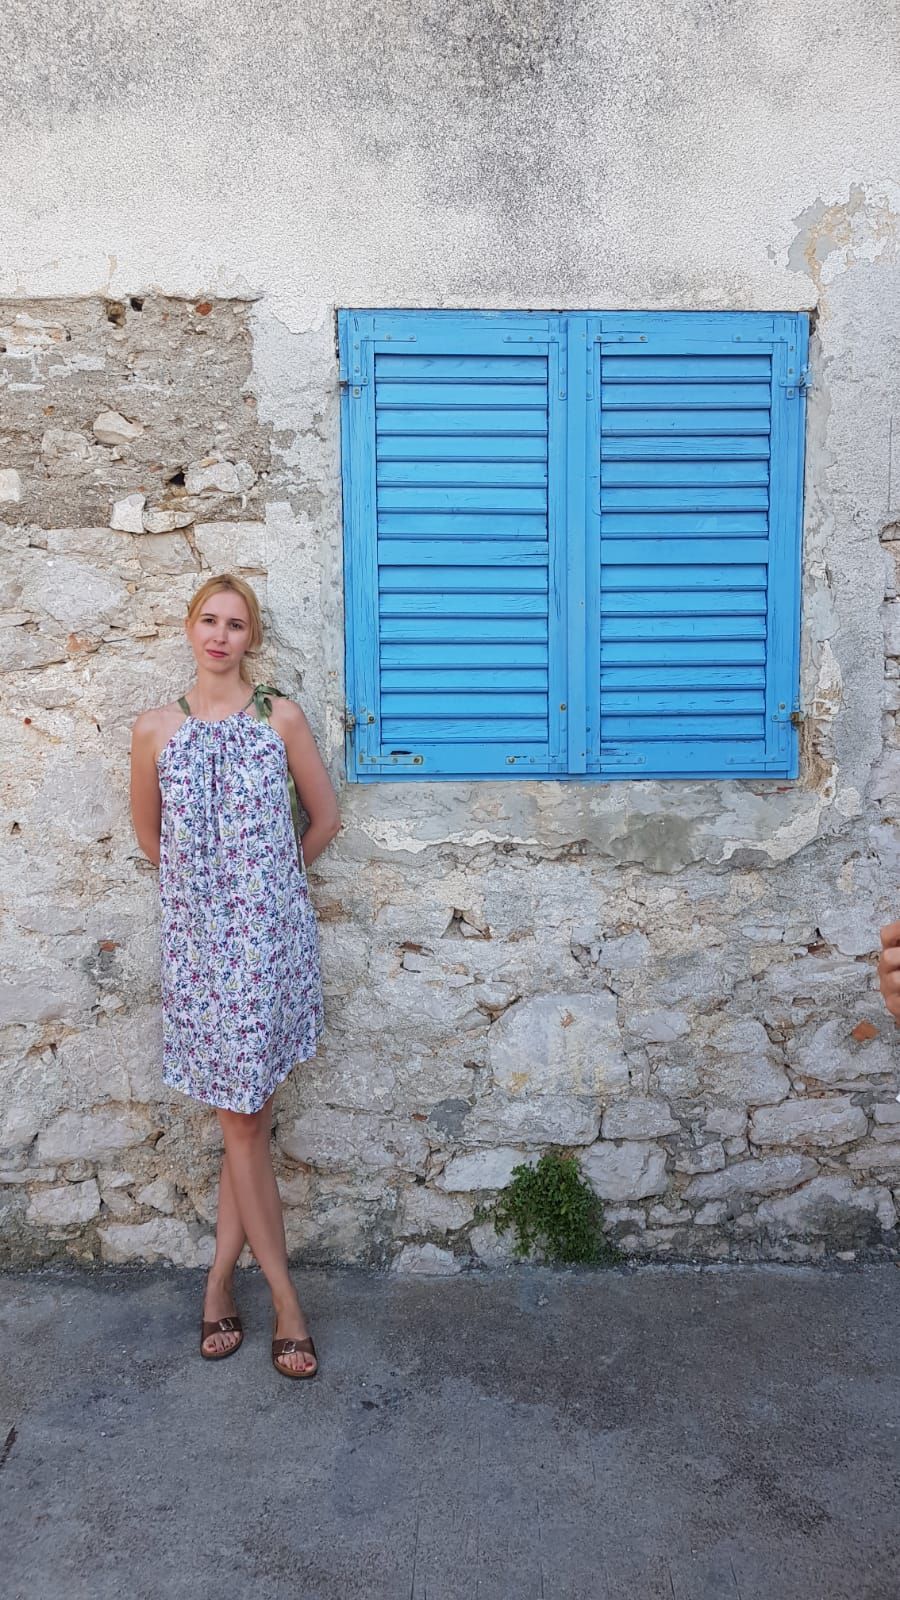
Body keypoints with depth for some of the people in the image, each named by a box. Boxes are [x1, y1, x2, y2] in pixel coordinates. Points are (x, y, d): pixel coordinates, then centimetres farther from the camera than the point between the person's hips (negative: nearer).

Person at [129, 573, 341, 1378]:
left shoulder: (282, 717, 0)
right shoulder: (155, 728, 3)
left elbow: (326, 815, 8)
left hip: (272, 932, -1)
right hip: (198, 935, 1)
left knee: (246, 1114, 5)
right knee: (243, 1116, 4)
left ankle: (222, 1279, 23)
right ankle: (285, 1298, 16)